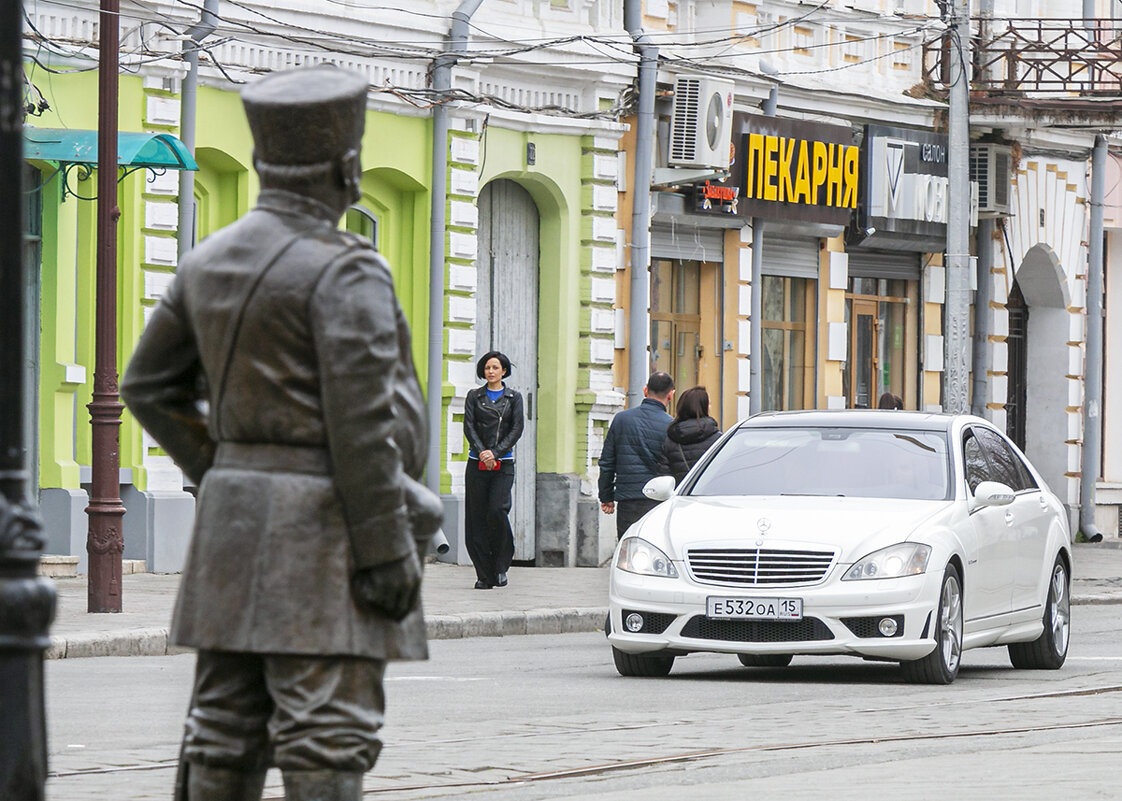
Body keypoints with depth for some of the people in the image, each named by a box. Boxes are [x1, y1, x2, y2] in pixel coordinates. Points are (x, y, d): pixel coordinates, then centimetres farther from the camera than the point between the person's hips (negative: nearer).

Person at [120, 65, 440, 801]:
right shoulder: (344, 272, -14)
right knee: (327, 737, -7)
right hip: (322, 524, -8)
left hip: (233, 520, 8)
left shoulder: (211, 262, 10)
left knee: (227, 726, 9)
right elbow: (360, 421, -19)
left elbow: (151, 387, 18)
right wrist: (389, 550, -16)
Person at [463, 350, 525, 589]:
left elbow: (517, 429, -1)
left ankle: (501, 566, -1)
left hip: (503, 464, -1)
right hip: (477, 463, 2)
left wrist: (495, 452, -12)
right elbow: (469, 426, 0)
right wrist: (482, 452, -15)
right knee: (477, 516, -3)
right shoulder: (474, 396, 11)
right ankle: (484, 574, 2)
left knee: (497, 510, -18)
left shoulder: (514, 398, 9)